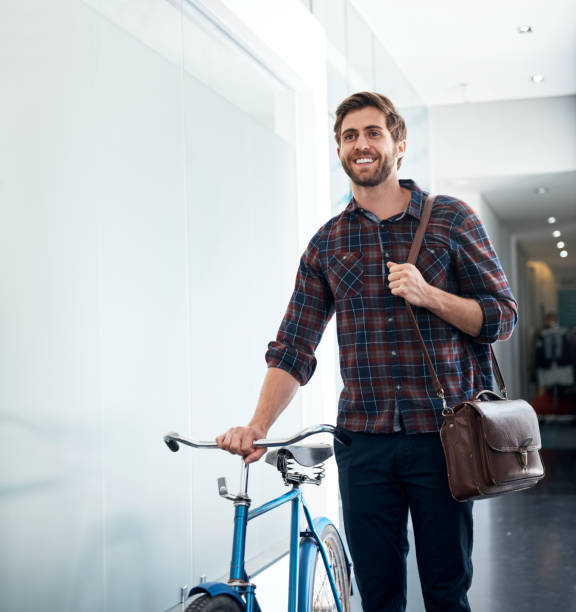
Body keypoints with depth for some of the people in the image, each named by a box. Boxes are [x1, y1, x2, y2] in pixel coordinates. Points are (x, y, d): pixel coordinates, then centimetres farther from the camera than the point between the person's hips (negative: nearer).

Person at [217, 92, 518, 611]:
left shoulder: (451, 219, 3)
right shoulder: (326, 244, 8)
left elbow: (503, 318, 2)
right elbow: (294, 348, 3)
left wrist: (428, 295, -14)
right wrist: (258, 425, -11)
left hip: (441, 436, -1)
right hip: (364, 444, 2)